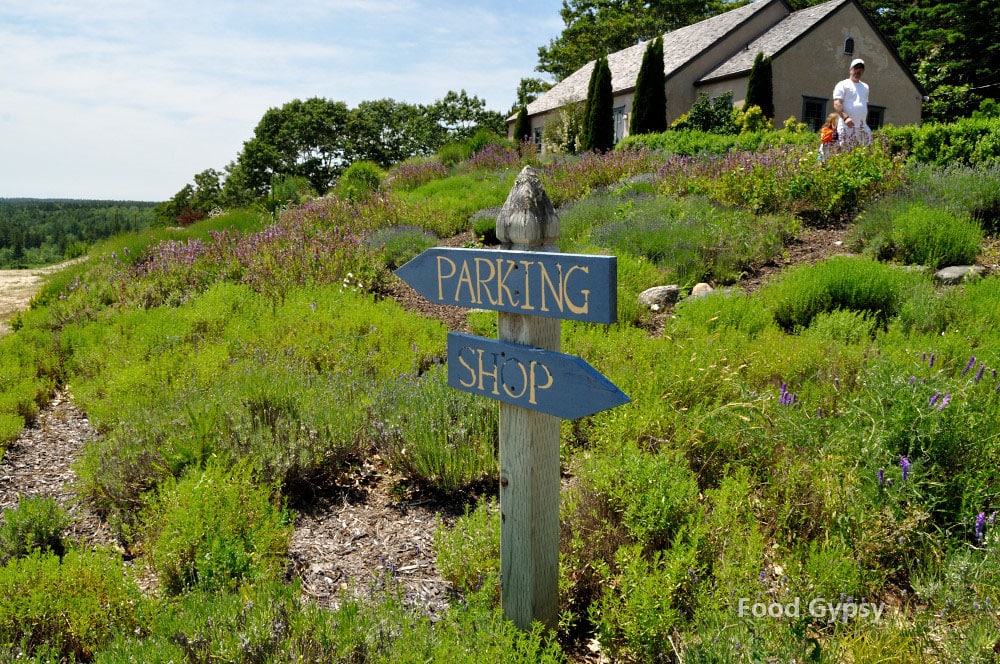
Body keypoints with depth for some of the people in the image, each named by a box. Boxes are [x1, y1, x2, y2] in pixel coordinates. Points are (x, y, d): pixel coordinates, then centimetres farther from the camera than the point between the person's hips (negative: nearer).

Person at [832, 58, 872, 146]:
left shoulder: (865, 87, 25)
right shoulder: (843, 85, 3)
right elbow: (837, 104, -9)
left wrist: (866, 123, 19)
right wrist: (845, 117, -23)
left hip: (862, 127, 7)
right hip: (847, 126, -7)